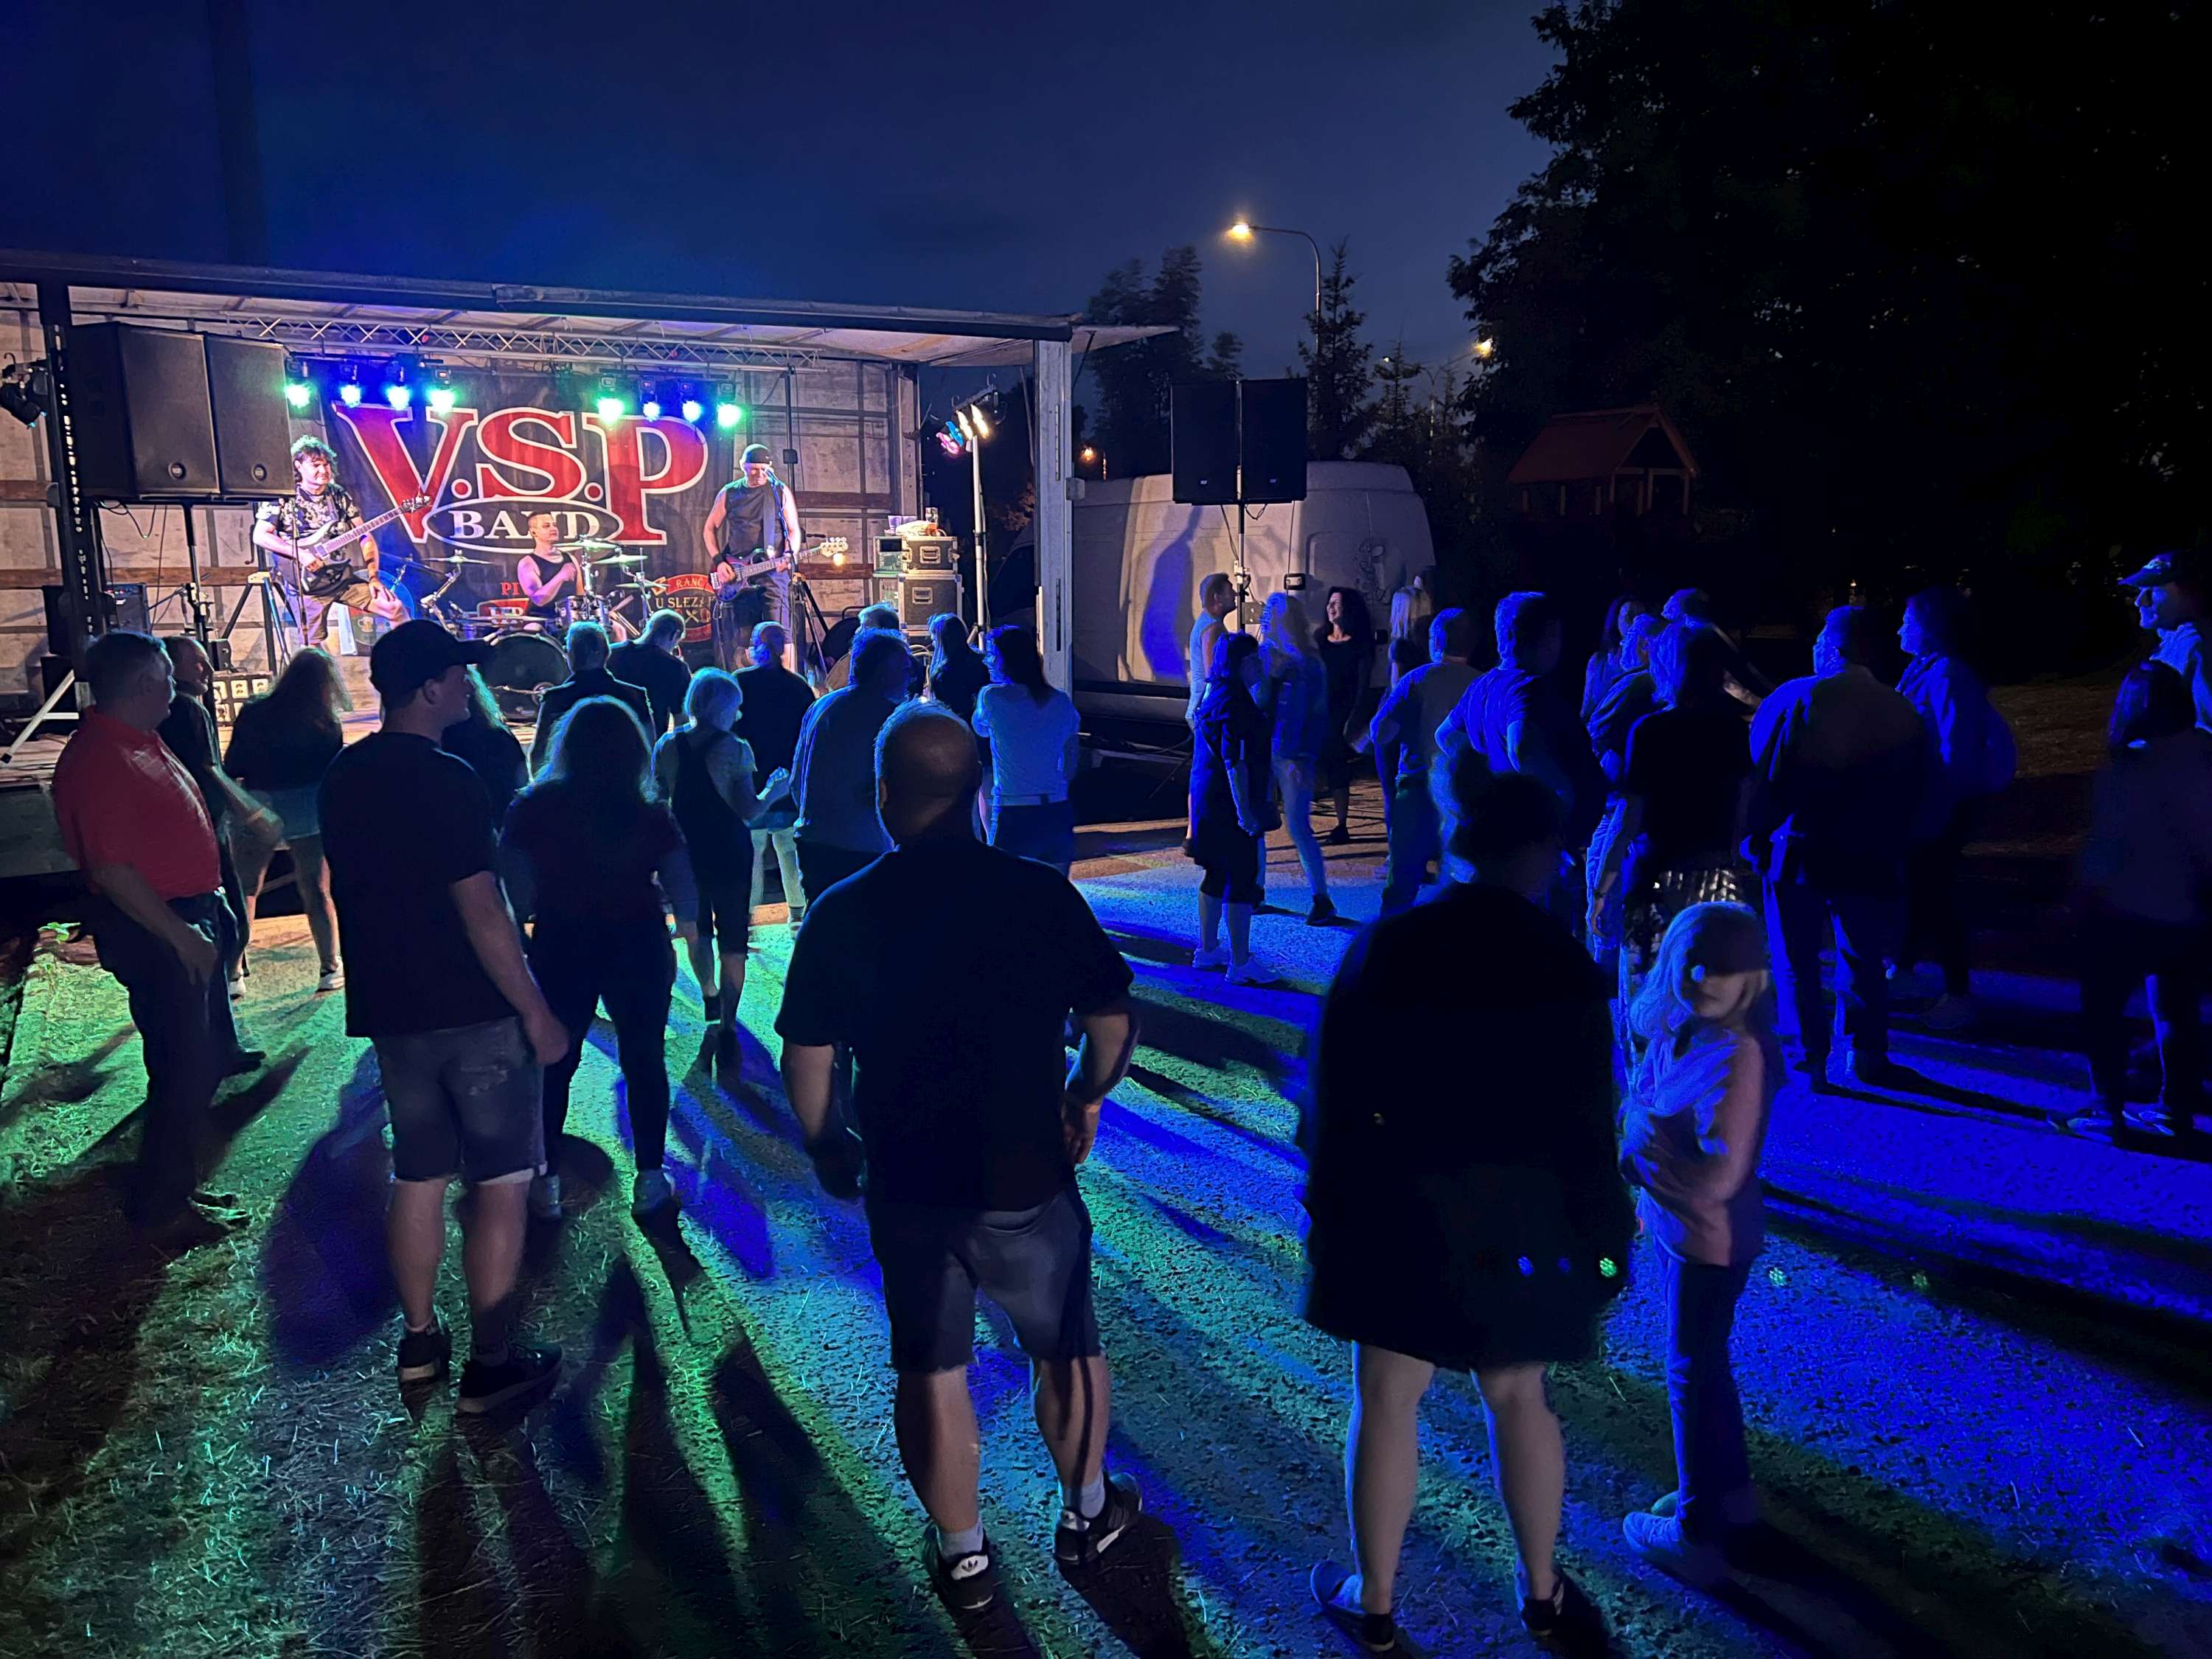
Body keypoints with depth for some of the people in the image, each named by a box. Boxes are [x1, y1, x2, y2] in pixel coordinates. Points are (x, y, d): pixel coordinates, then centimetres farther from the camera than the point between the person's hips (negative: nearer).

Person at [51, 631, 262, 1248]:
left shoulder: (141, 742, 11)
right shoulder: (100, 758, -21)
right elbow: (112, 868, -26)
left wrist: (209, 908, 22)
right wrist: (179, 935, -23)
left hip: (188, 914, 11)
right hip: (152, 929, -11)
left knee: (199, 1057, 17)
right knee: (184, 1070, -6)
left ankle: (173, 1189, 29)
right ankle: (159, 1209, 6)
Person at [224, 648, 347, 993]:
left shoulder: (254, 712, -1)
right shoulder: (326, 722, -5)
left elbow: (232, 767, 1)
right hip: (307, 811, -1)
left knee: (245, 891, 10)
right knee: (316, 891, 8)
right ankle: (330, 969, 12)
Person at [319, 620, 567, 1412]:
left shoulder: (344, 777, 6)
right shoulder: (446, 779, -19)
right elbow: (483, 913, -21)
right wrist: (538, 1014, -16)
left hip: (391, 1009, 8)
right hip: (474, 1011, -8)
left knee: (418, 1176, 18)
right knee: (499, 1183, 2)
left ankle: (419, 1338, 29)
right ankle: (491, 1361, 9)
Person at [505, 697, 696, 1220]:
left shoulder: (536, 807, -8)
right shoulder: (651, 814, -7)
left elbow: (516, 895, -10)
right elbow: (684, 897, -7)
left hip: (562, 950, 0)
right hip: (639, 950, 0)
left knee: (555, 1065, 14)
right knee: (645, 1062, 12)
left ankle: (547, 1185, 21)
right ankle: (650, 1182, 18)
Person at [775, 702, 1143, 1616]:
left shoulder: (841, 913, -11)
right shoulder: (1043, 893, -12)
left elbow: (807, 1061, -6)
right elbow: (1113, 1020, -5)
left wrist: (827, 1147, 11)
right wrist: (1087, 1096, 13)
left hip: (906, 1184, 1)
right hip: (1026, 1179, 0)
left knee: (931, 1374, 17)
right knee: (1066, 1350, 22)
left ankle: (962, 1556, 32)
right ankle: (1087, 1515, 40)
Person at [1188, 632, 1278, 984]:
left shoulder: (1218, 697, 13)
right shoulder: (1234, 704, -19)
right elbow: (1234, 761, -24)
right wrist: (1244, 811, -24)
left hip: (1209, 797, 10)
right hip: (1228, 802, -10)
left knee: (1218, 875, 18)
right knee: (1243, 879, -5)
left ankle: (1208, 950, 27)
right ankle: (1241, 964, -2)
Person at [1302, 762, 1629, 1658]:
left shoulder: (1384, 947, -8)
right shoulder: (1564, 964, -12)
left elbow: (1336, 1091, -3)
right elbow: (1587, 1121, -9)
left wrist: (1327, 1194, 9)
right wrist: (1598, 1235, 3)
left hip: (1397, 1210, 0)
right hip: (1515, 1219, 0)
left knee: (1387, 1403, 13)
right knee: (1518, 1398, 21)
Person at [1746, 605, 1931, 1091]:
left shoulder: (1795, 699, -12)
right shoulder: (1902, 713, 0)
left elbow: (1762, 775, -12)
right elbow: (1914, 795, 5)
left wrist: (1753, 835, -2)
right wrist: (1893, 846, 15)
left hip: (1796, 853, -3)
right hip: (1869, 861, 3)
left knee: (1796, 960, 9)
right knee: (1862, 959, 17)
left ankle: (1812, 1056, 11)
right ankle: (1865, 1054, 21)